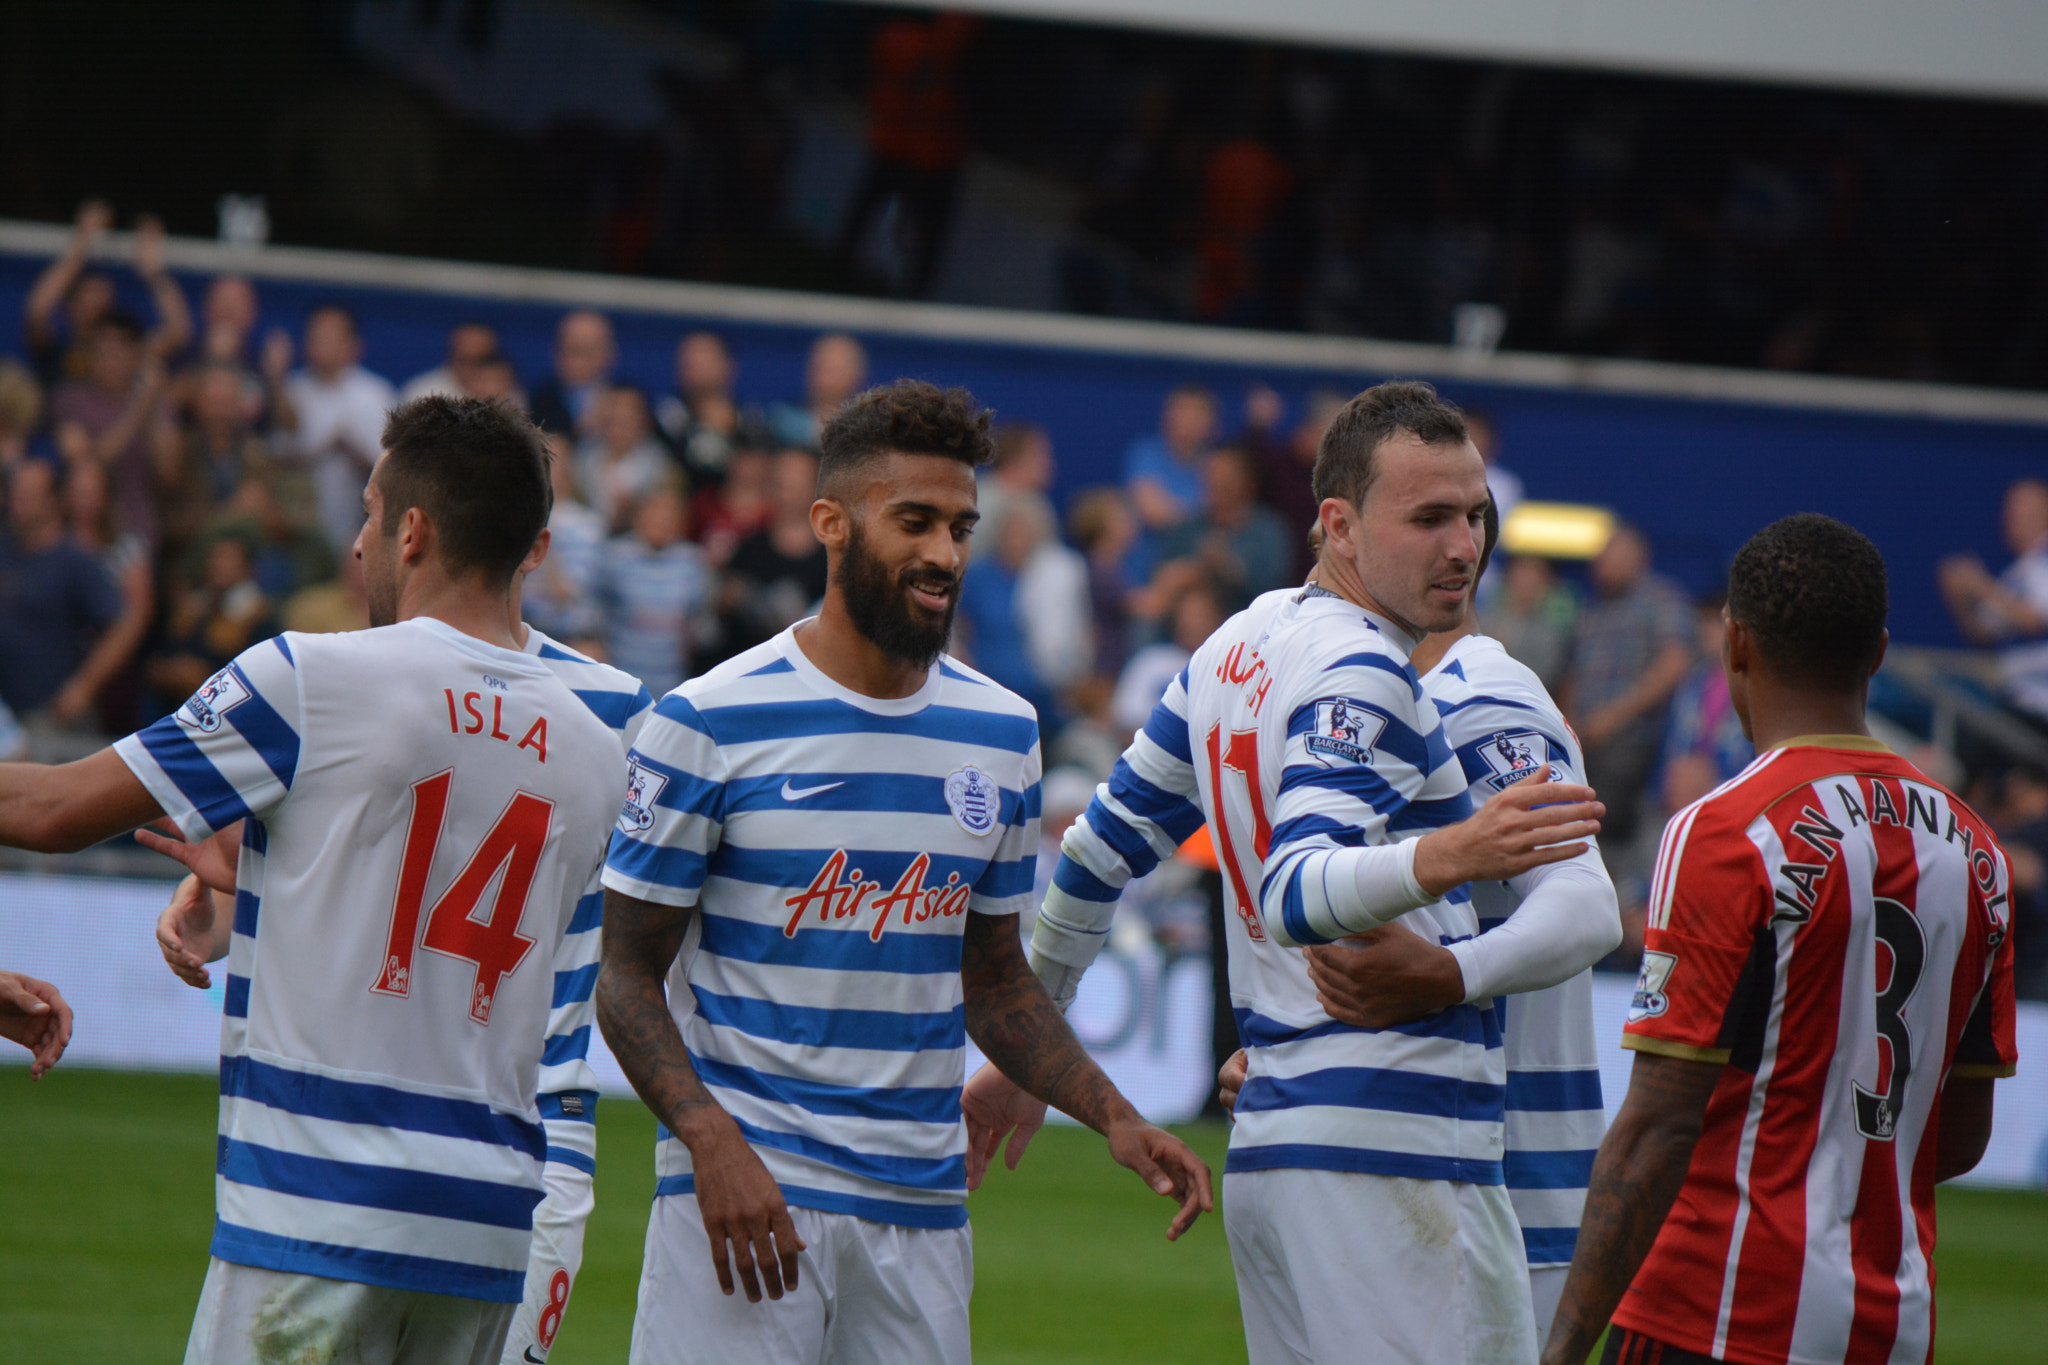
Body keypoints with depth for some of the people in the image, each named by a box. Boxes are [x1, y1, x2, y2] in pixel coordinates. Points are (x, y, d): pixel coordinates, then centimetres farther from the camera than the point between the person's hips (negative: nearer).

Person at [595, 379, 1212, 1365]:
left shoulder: (1002, 734, 11)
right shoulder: (712, 723, -5)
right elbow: (628, 975, -4)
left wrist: (1111, 1115, 5)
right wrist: (712, 1140, -18)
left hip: (923, 1206, 5)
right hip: (746, 1186, -4)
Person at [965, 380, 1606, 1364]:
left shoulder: (1240, 645, 17)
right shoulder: (1357, 675, -11)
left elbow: (1103, 848, 24)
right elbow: (1295, 893, -27)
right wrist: (1449, 856, -44)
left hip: (1265, 1140, 10)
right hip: (1388, 1144, -10)